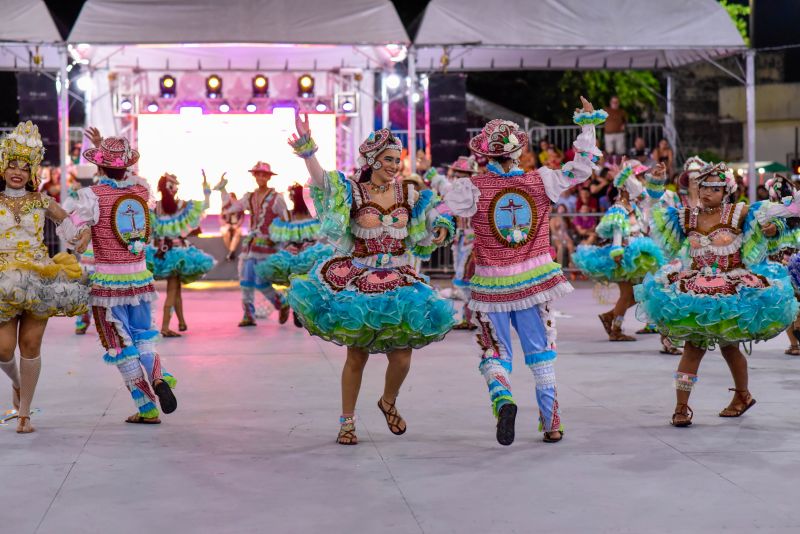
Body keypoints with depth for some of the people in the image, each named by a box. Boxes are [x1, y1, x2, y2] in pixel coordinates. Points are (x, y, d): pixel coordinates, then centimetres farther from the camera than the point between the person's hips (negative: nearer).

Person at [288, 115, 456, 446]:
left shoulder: (408, 194, 7)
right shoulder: (351, 191, -5)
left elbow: (435, 214, 19)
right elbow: (320, 180, -22)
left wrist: (441, 227, -4)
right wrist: (306, 148, -38)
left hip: (398, 280, 3)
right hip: (358, 280, -3)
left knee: (402, 356, -4)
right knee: (357, 355, 0)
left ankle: (389, 402, 27)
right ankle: (347, 421, 16)